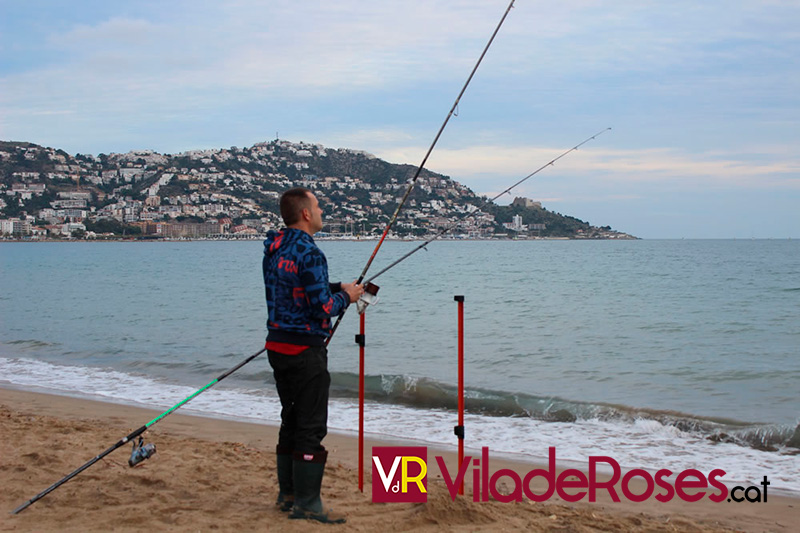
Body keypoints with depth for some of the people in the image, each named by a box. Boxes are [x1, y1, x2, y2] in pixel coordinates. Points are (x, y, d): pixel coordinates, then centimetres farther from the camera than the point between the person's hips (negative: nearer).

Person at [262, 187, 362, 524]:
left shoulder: (273, 249, 9)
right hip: (305, 349, -9)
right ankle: (306, 503, 3)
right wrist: (346, 296, -2)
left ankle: (287, 494, 26)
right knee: (311, 426, -2)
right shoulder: (309, 253, -19)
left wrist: (335, 288, 15)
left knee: (291, 420, 17)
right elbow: (323, 309, -20)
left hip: (277, 345, 9)